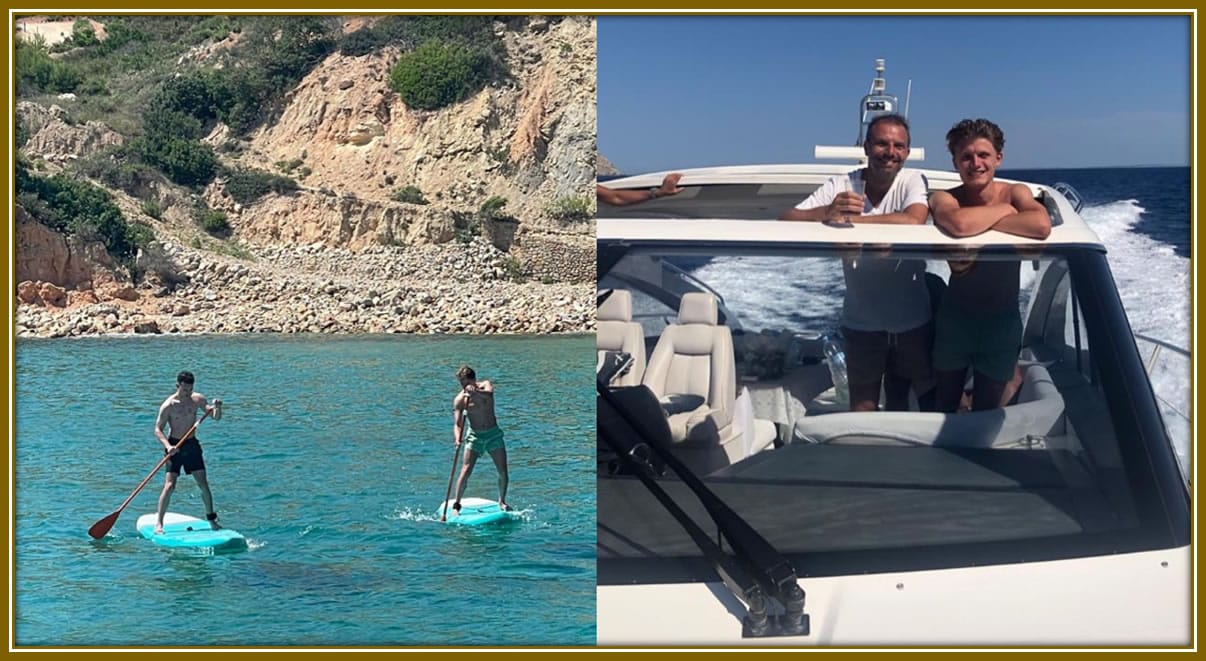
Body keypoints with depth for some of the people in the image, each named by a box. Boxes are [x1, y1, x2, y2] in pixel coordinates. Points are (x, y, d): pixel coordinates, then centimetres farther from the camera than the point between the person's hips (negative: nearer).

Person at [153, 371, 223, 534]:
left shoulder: (198, 399, -1)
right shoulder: (168, 405, -13)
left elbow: (216, 417, 2)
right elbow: (158, 430, -11)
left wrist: (217, 407, -20)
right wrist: (167, 445, -26)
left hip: (192, 445, 4)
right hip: (175, 447, -4)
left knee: (204, 485, 3)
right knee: (169, 486, -12)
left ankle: (212, 519, 18)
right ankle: (158, 523, -5)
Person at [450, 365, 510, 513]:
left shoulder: (485, 386, -7)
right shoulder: (459, 399, -9)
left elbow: (489, 395, -32)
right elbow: (457, 424, -14)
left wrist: (476, 392, -53)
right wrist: (457, 438, -35)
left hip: (493, 434, 1)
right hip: (474, 436, -1)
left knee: (503, 472, -2)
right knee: (466, 471, -12)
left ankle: (502, 501, 17)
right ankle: (456, 504, -4)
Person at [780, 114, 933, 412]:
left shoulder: (913, 181, -11)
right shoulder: (841, 186, -7)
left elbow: (914, 220, -32)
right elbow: (785, 221, -15)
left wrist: (848, 219, -30)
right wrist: (827, 212, -36)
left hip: (912, 319, -1)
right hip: (861, 321, 1)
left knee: (898, 403, 15)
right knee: (862, 409, 11)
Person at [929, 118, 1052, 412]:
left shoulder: (1016, 192, -12)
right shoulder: (944, 199, -15)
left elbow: (1042, 226, -35)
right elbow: (959, 224, -40)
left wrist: (980, 225, -32)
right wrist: (1005, 210, -25)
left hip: (1002, 320, 0)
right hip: (955, 317, 0)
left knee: (986, 414, 13)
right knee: (943, 409, 14)